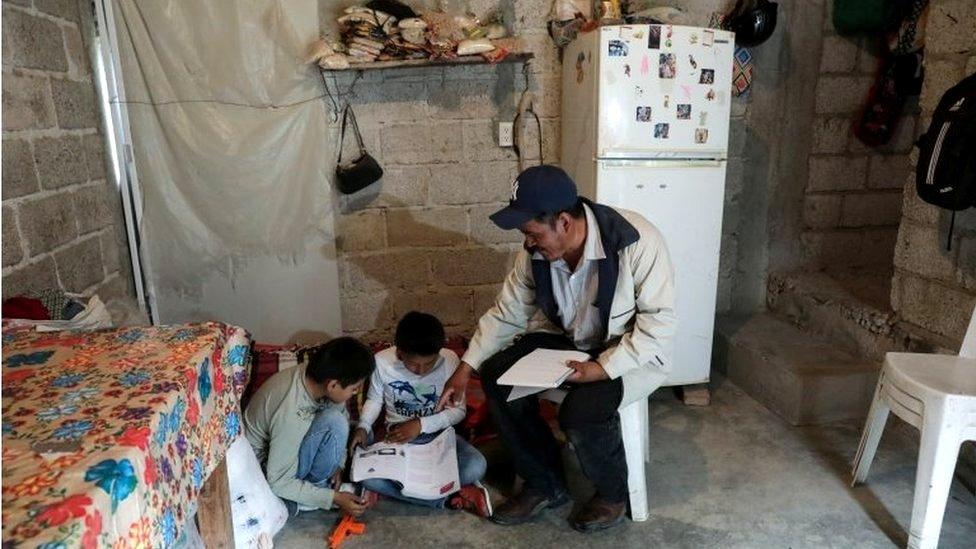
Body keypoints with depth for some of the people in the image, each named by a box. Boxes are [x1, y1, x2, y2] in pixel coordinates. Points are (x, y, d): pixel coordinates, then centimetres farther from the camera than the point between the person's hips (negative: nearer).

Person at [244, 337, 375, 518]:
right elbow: (279, 483, -27)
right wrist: (334, 498, -23)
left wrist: (338, 464, -7)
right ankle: (316, 486, -6)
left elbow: (343, 415, 3)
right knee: (334, 421, -28)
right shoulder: (291, 415, -37)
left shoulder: (314, 375, -17)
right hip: (264, 467, -8)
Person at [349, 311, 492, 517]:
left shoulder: (449, 361, -18)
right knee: (366, 475, -29)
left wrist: (421, 425, -22)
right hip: (398, 438, 1)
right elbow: (374, 400, 2)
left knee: (476, 466, -30)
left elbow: (458, 410, -10)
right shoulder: (382, 362, -16)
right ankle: (449, 497, -19)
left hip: (438, 433, -1)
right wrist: (363, 427, -17)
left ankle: (393, 489, -15)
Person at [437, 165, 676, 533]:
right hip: (568, 339, 6)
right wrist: (466, 368, -6)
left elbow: (660, 321, -23)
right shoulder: (536, 252, -11)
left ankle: (613, 493, 4)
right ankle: (545, 485, 5)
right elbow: (507, 312, -1)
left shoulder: (637, 242, -28)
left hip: (632, 351, -5)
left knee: (582, 410, -31)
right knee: (498, 376, -13)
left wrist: (603, 367, -31)